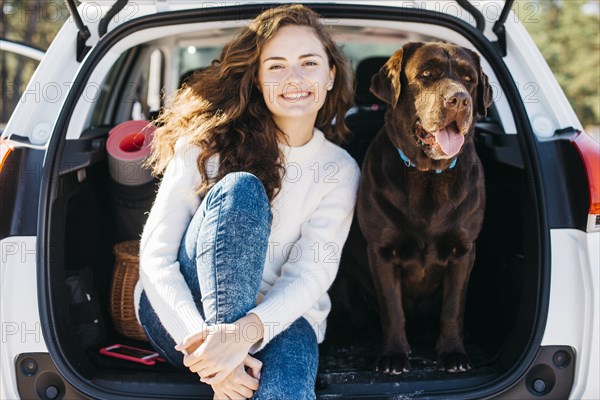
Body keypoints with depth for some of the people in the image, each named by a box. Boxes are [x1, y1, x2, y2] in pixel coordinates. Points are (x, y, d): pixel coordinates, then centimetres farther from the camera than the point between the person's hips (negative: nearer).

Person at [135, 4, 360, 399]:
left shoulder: (340, 170, 2)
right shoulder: (207, 142, -3)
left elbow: (310, 274, -9)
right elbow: (156, 254, -10)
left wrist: (246, 332, -30)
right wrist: (202, 338, -27)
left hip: (276, 319, -1)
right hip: (180, 315, 2)